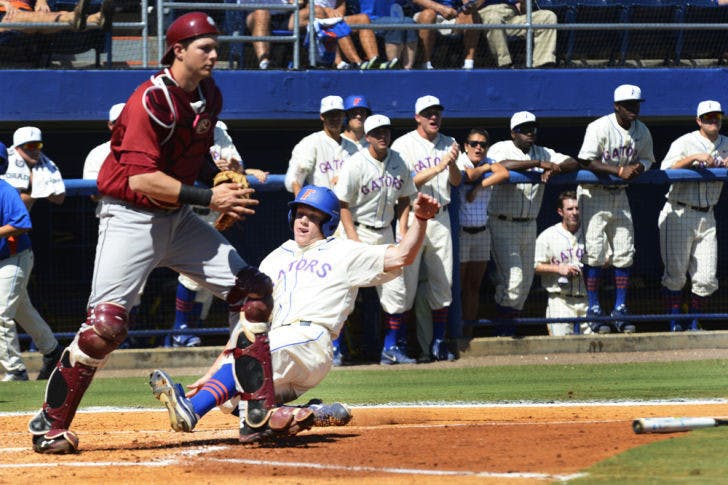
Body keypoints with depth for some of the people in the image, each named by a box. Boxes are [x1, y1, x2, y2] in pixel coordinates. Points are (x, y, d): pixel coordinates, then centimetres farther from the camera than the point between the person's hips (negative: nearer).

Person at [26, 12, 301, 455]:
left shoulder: (210, 97, 5)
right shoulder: (151, 101, -21)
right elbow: (140, 179, -27)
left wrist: (229, 188, 4)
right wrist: (208, 197, -31)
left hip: (179, 218, 8)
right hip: (132, 218, -8)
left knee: (251, 288, 2)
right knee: (106, 323, -17)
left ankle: (260, 408, 7)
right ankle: (49, 425, -4)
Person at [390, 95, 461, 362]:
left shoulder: (448, 144, 13)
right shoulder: (403, 145, -3)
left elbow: (456, 182, 7)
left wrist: (452, 163, -14)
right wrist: (438, 167, -20)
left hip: (440, 217, 5)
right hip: (412, 217, -5)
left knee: (443, 283, 5)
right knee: (405, 283, -6)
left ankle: (437, 342, 12)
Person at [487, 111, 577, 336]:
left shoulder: (543, 153, 10)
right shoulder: (501, 149, -6)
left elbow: (573, 162, 3)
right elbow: (502, 165, -29)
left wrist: (553, 170, -18)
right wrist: (539, 164, -28)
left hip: (529, 225, 6)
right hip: (503, 224, -6)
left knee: (526, 282, 8)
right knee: (512, 278, -14)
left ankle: (509, 332, 18)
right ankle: (501, 332, -7)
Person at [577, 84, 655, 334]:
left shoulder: (642, 131, 1)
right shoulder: (600, 128, -18)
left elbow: (647, 159, 13)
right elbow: (586, 161, -22)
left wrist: (639, 168, -12)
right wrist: (620, 170, -29)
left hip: (620, 194, 6)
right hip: (594, 194, -6)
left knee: (624, 254, 3)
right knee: (595, 252, -10)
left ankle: (620, 310, 9)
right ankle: (594, 309, -5)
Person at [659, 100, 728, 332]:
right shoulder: (684, 143, -5)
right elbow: (666, 169, -20)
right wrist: (694, 158, -28)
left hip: (707, 217, 5)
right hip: (679, 215, -5)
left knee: (707, 279, 0)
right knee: (675, 273, -4)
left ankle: (693, 323, 14)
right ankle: (674, 323, 5)